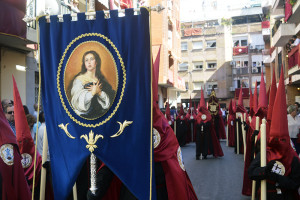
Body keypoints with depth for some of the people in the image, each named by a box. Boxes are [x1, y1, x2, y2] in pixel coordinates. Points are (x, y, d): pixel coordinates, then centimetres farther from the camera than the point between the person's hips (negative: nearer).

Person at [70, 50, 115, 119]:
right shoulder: (79, 79, -2)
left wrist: (99, 92, -13)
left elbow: (109, 100, 4)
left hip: (100, 115, 4)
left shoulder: (101, 79, 10)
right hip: (85, 115, -4)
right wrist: (92, 93, -19)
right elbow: (77, 101, -10)